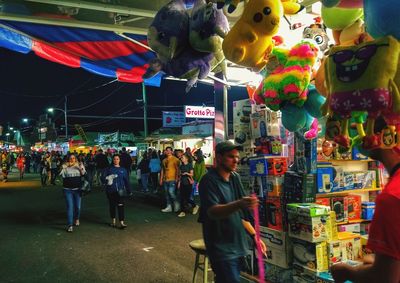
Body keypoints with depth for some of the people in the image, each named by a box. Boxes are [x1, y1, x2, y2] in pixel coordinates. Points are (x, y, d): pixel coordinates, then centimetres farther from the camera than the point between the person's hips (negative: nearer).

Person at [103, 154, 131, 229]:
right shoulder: (109, 169, 3)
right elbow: (103, 179, -2)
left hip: (120, 191, 0)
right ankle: (113, 221, 26)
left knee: (121, 206, -9)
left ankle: (121, 222, -9)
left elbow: (126, 181, 10)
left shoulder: (123, 170, 7)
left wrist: (129, 191, 7)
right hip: (110, 191, 1)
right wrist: (107, 178, -25)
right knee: (112, 206, 10)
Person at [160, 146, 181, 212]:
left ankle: (176, 204, 8)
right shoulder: (164, 160, 12)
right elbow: (162, 170, 16)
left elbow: (177, 169, -8)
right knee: (167, 193, 9)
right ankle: (169, 207, 17)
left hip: (172, 179, -7)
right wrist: (161, 179, 14)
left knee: (171, 192, -14)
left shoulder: (175, 159, -6)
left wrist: (177, 178, -13)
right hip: (165, 179, 7)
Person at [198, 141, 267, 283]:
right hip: (222, 249, -7)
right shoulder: (209, 180, -14)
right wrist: (239, 204, -44)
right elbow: (212, 212, -29)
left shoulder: (235, 178, 8)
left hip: (238, 245, 7)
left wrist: (254, 235, 11)